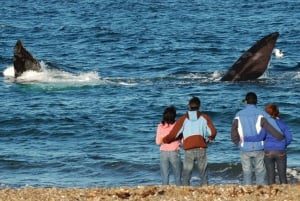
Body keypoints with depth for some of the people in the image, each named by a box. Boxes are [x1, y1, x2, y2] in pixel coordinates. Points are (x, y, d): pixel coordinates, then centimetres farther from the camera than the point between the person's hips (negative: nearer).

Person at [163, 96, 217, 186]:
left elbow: (174, 133, 6)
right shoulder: (204, 117, 8)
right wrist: (210, 138, 25)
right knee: (204, 176, 5)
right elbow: (213, 132, 2)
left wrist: (164, 140, 23)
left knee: (186, 176, 3)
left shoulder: (183, 119, 8)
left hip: (188, 151, 0)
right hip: (201, 149, 0)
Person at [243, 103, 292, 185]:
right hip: (281, 152, 1)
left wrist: (246, 138, -9)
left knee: (270, 177, 6)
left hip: (268, 152, -1)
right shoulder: (282, 124, 1)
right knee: (282, 176, 7)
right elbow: (289, 137, -2)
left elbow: (260, 137, -15)